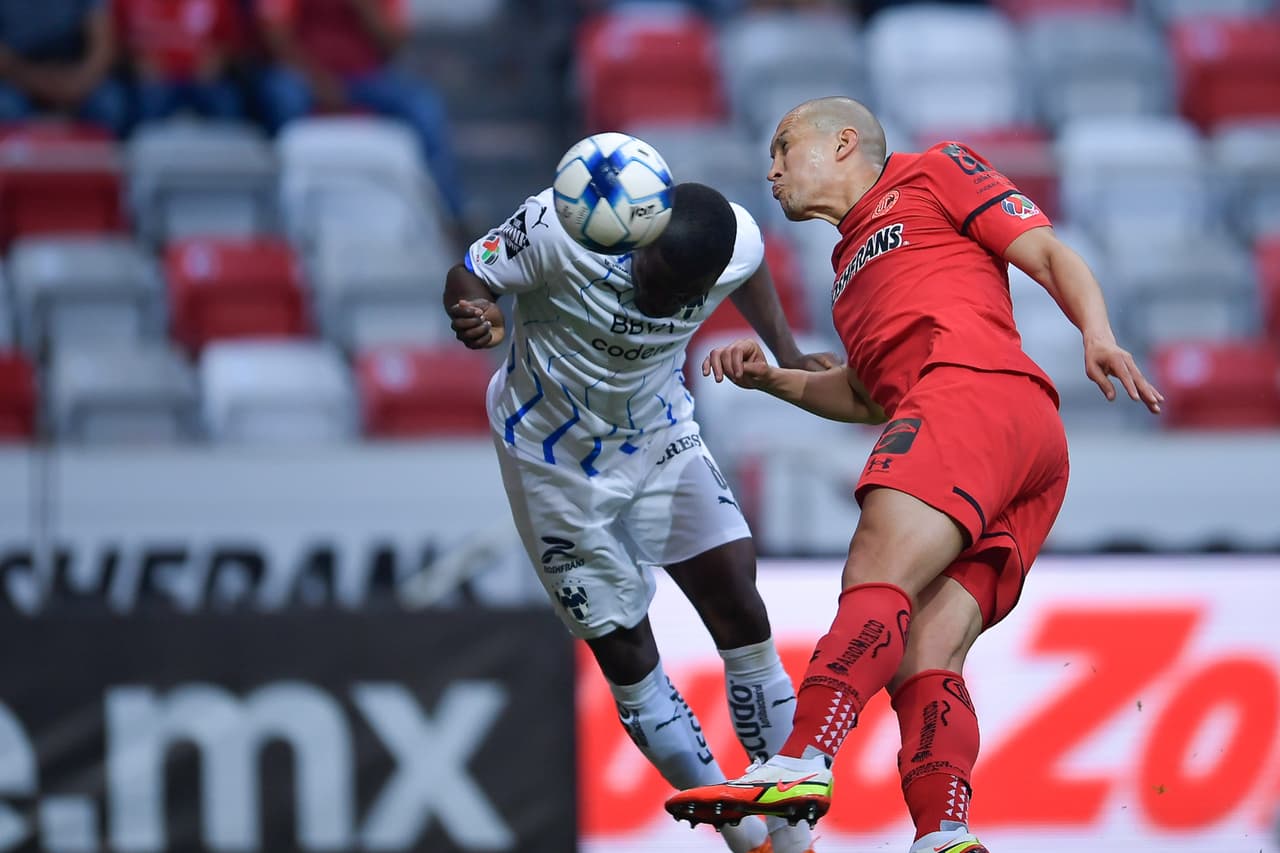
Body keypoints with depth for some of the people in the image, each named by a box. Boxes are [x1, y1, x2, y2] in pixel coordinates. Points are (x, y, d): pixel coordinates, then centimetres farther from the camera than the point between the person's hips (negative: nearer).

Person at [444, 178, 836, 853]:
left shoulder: (738, 246, -20)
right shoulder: (560, 228, -33)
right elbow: (470, 277, -20)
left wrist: (788, 358, -1)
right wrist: (475, 315, -41)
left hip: (661, 435, 3)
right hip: (557, 461, -3)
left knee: (741, 614, -8)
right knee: (626, 656, -2)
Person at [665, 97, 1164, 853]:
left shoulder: (933, 172, 18)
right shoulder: (852, 260, 39)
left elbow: (1050, 256, 7)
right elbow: (869, 396, 45)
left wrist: (1098, 336, -11)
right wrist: (771, 379, 33)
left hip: (976, 391, -8)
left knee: (879, 581, -26)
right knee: (925, 654, -12)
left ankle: (804, 763, -44)